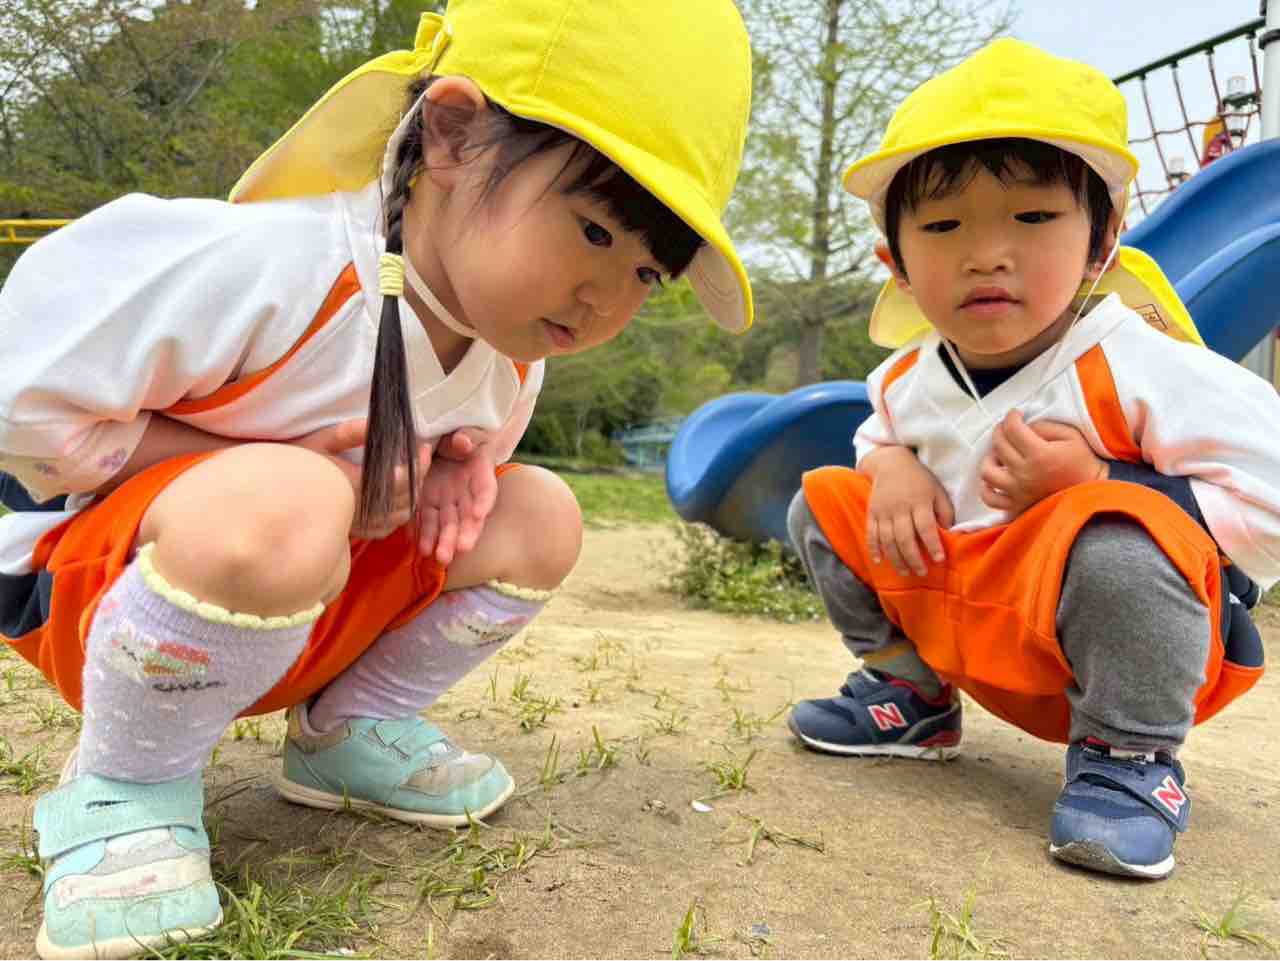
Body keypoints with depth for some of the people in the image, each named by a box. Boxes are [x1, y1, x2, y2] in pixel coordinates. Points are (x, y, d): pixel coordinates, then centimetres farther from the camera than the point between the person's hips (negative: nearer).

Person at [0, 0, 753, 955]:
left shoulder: (517, 346, -4)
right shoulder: (257, 269, -29)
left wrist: (460, 463, -11)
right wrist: (293, 470, -27)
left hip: (314, 620, 7)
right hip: (107, 581, -7)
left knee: (537, 517, -9)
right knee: (278, 509, -40)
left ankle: (347, 730, 9)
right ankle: (128, 780, -12)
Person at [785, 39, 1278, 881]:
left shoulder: (1145, 370, -23)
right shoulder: (908, 379, -4)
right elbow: (881, 434, 20)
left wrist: (1098, 488, -32)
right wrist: (891, 468, -6)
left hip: (1122, 648, -6)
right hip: (962, 622, 6)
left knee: (1116, 543, -40)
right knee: (826, 505, 2)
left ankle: (1131, 757, -11)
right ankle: (911, 695, 17)